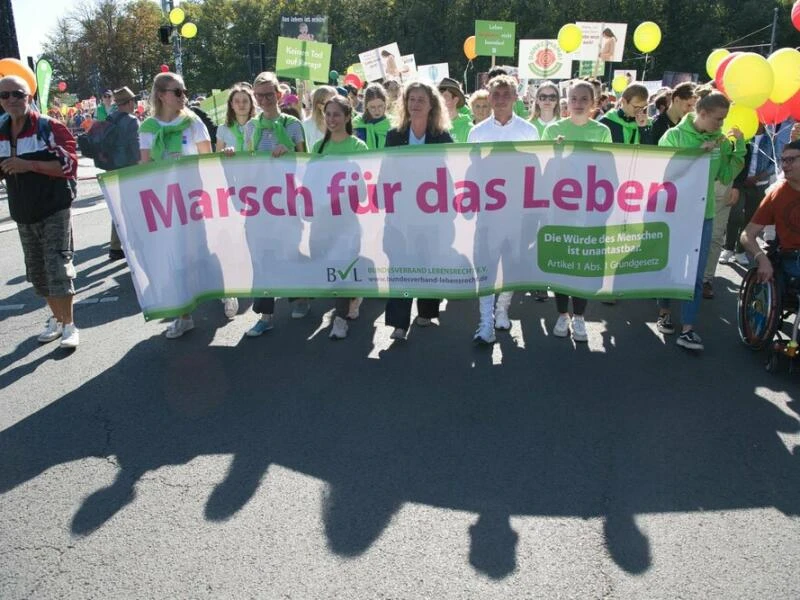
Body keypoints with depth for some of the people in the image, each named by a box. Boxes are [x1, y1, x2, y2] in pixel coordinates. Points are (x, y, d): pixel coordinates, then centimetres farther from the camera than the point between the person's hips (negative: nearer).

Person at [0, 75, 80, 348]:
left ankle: (69, 325, 1)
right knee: (36, 270, 11)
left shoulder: (49, 127, -9)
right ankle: (56, 318, 26)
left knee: (57, 266, -8)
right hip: (23, 213, 6)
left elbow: (69, 163, -16)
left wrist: (29, 164, -24)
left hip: (54, 209, -6)